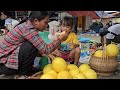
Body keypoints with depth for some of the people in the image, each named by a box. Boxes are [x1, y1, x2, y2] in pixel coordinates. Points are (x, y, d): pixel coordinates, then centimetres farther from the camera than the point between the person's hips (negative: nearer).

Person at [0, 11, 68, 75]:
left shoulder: (28, 26, 4)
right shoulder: (29, 29, -23)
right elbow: (46, 49, -24)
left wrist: (49, 53, 3)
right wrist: (60, 39, -11)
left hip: (8, 55, 9)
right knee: (32, 46, -23)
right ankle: (22, 74, -5)